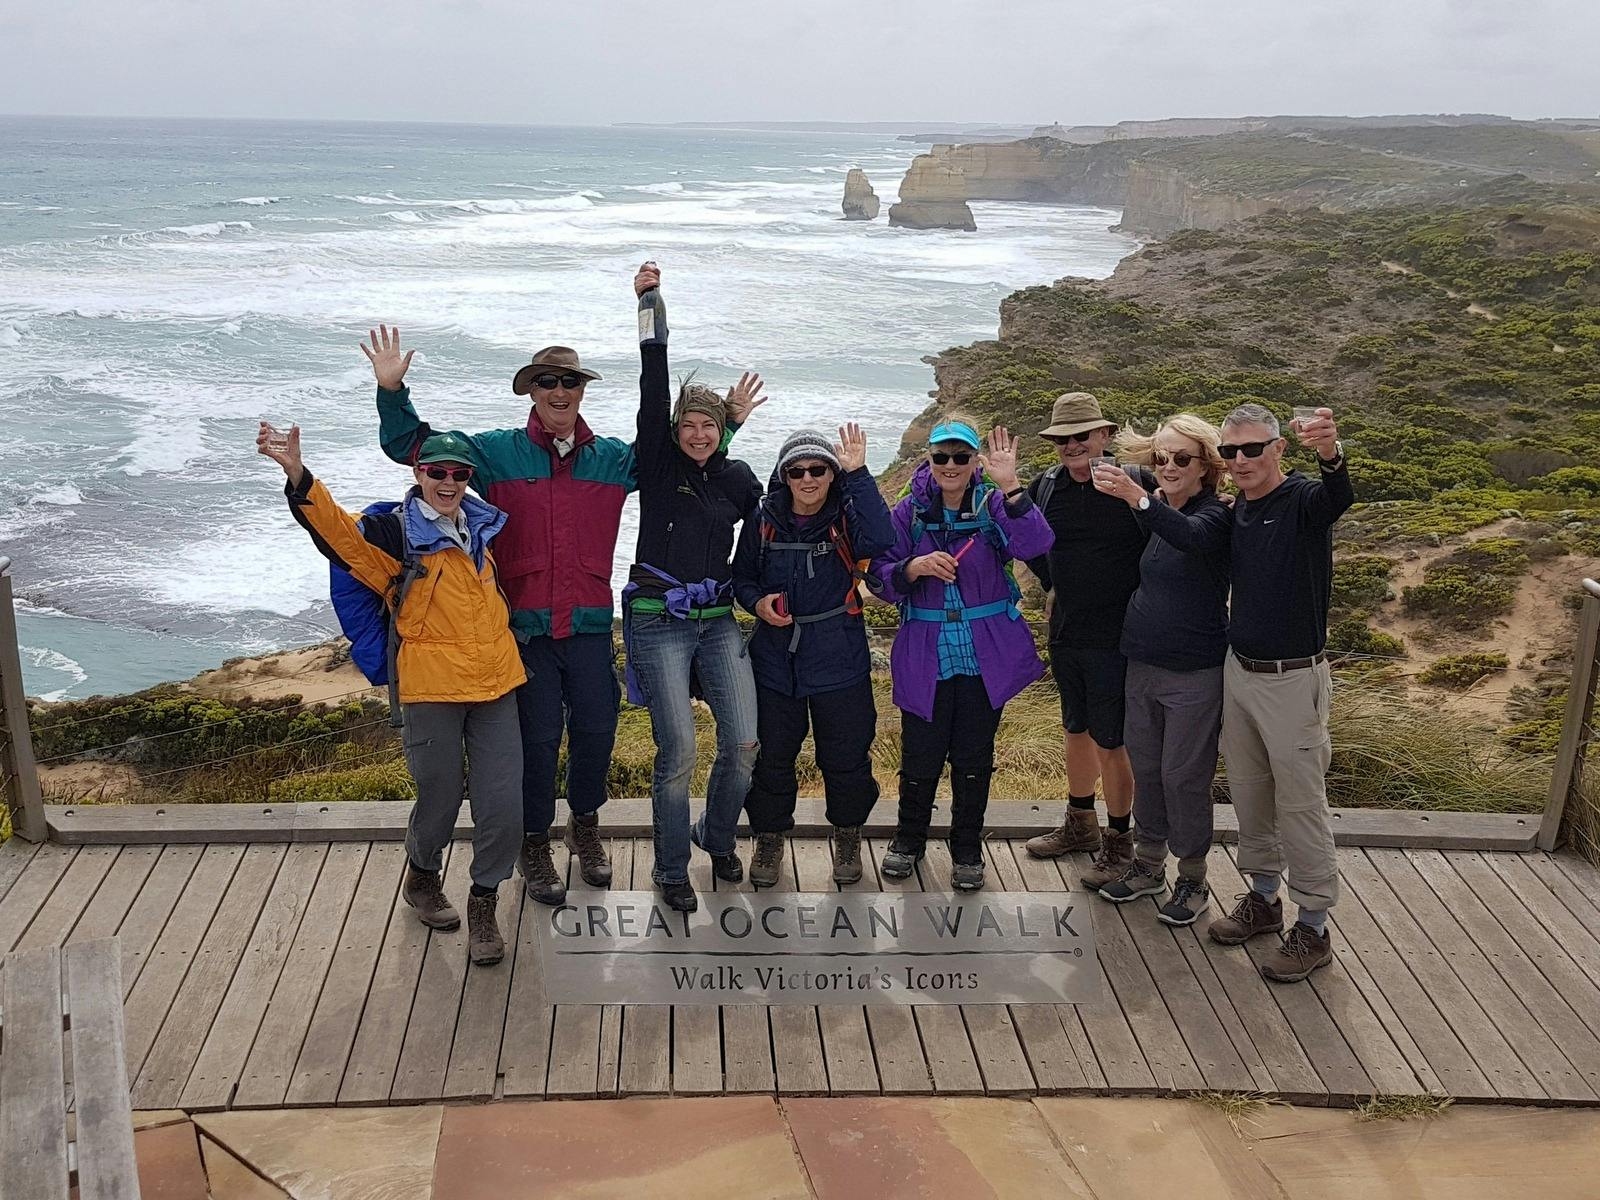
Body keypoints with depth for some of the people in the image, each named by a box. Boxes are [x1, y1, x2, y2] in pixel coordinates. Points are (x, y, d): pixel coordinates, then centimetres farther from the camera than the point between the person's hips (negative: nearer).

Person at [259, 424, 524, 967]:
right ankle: (421, 877, 38)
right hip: (431, 689, -4)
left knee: (502, 805, -1)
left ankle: (483, 903, 18)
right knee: (440, 797, 8)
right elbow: (338, 530, -24)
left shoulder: (482, 527, 12)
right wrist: (298, 477, -38)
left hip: (495, 684, 4)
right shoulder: (396, 532, -4)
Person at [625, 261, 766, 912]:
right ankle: (671, 870, 10)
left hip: (718, 621, 3)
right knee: (678, 753, -9)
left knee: (744, 743, -1)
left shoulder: (737, 479, 8)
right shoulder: (658, 465, 0)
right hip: (659, 622, -3)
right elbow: (653, 391, -10)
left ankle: (718, 837, 27)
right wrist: (650, 304, -15)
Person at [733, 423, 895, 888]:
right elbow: (741, 576, 11)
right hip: (774, 656, 2)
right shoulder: (763, 521, -1)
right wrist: (757, 602, -11)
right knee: (770, 757, 9)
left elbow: (881, 540, -30)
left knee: (846, 757, 9)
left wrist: (858, 474, -30)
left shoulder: (847, 518, -7)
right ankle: (769, 840, 30)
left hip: (839, 661, -2)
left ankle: (848, 839, 32)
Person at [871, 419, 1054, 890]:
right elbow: (881, 576, 0)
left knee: (974, 758, 9)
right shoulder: (910, 511, 1)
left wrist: (1010, 486, -31)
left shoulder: (994, 504, -3)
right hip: (925, 654, 1)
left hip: (986, 656, 0)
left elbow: (1035, 544, -22)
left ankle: (967, 850, 27)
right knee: (920, 755, 7)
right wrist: (914, 568, -20)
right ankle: (908, 839, 31)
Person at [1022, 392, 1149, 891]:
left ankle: (1119, 841, 18)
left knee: (1111, 740, 2)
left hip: (1115, 637, -6)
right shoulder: (1046, 487, 3)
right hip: (1065, 632, 6)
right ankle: (1079, 825, 37)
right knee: (1077, 728, 20)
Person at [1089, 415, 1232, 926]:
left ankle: (1193, 878, 18)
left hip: (1195, 673, -7)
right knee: (1145, 769, 15)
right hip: (1143, 666, 7)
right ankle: (1148, 865, 30)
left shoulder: (1216, 515, -13)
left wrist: (1137, 498, -52)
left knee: (1184, 776, 2)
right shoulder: (1154, 513, 8)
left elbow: (1192, 537, -38)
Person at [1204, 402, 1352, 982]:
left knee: (1300, 804, 2)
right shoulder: (1237, 510, 6)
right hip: (1239, 671, 7)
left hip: (1293, 679, -7)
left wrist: (1330, 454, -59)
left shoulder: (1303, 501, -15)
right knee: (1249, 794, 17)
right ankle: (1263, 898, 34)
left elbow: (1339, 497, -40)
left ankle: (1314, 928, 14)